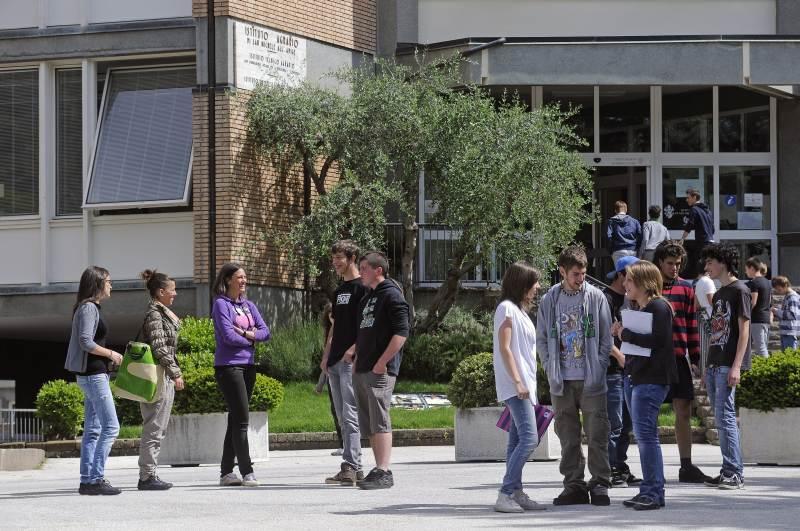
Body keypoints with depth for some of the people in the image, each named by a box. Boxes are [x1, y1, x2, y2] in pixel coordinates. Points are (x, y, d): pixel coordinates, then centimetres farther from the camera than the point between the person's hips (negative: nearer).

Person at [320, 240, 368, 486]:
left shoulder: (362, 288, -6)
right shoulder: (339, 291, 21)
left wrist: (353, 350, -20)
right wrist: (326, 356, 16)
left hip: (351, 361, -9)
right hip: (335, 362, 9)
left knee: (350, 415, -14)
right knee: (343, 417, 8)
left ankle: (350, 467, -18)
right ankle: (355, 468, 10)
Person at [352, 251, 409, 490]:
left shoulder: (391, 295, -7)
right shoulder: (367, 298, 21)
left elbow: (401, 333, -16)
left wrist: (381, 363, -19)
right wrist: (357, 361, 15)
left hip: (380, 371, -9)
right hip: (362, 370, 9)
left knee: (379, 422, -11)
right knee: (368, 424, 11)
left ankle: (384, 472, -12)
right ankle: (379, 469, 16)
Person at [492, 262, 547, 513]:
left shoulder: (519, 310, 20)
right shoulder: (507, 308, -9)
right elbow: (504, 348, -16)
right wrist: (517, 382, -20)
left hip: (524, 385, 10)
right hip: (515, 386, -10)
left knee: (518, 440, 7)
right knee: (529, 438, -17)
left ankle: (516, 493, 7)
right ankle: (505, 494, -18)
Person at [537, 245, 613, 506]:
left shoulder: (595, 297, 1)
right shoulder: (550, 300, 6)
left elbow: (606, 337, 3)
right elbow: (542, 338, 12)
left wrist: (599, 369, -5)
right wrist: (550, 368, 1)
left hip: (591, 379, -2)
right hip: (561, 381, 2)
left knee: (597, 434, -3)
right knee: (568, 436, 7)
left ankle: (600, 485, 3)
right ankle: (574, 485, 13)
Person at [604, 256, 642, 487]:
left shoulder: (628, 299, 18)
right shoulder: (606, 298, -9)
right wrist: (620, 357, -21)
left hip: (628, 367, 9)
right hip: (612, 369, -9)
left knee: (626, 424, 11)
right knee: (614, 424, -7)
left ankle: (621, 469, 17)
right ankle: (610, 471, -3)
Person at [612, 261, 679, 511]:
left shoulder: (658, 307, -10)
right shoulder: (639, 308, 18)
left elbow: (656, 340, -21)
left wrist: (626, 334, -12)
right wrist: (622, 333, 3)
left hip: (651, 378, -10)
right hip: (634, 377, 10)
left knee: (646, 434, -11)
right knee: (642, 435, 10)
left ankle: (654, 493, -8)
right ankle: (649, 490, 15)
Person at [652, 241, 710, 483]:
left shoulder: (685, 288, 9)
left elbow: (692, 324, 10)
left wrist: (695, 359, 7)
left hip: (678, 357, 3)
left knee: (684, 412, 1)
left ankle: (686, 466, 4)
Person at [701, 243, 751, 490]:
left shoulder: (739, 290, -6)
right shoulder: (719, 294, 20)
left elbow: (744, 331, -11)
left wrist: (736, 366, -18)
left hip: (728, 366, -9)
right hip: (714, 365, 9)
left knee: (725, 417, -12)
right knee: (721, 419, 8)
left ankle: (734, 473, -12)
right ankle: (729, 471, 11)